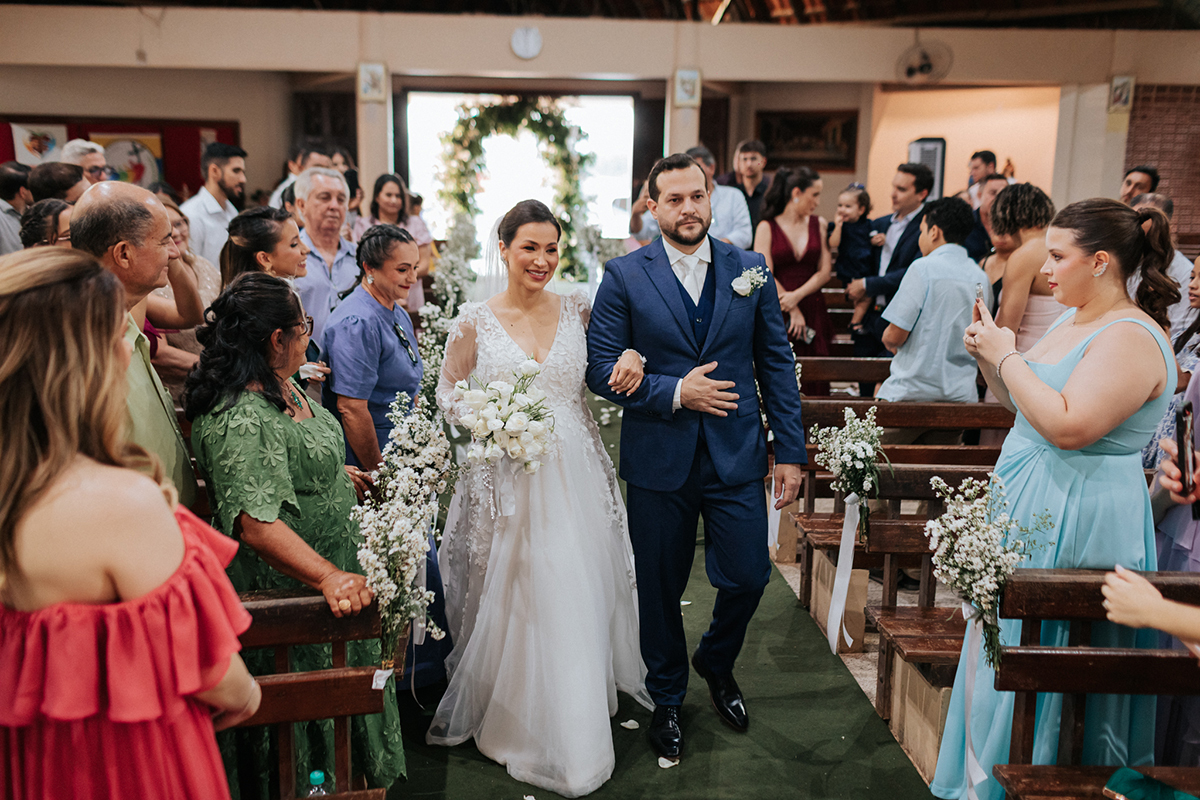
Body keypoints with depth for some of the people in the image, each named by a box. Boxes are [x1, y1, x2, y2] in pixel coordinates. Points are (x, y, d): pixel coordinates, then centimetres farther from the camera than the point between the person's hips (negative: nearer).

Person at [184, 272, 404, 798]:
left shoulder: (276, 384, 2)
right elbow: (257, 521, -38)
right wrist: (329, 576, -43)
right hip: (290, 590, -10)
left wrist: (334, 473, 29)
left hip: (331, 558, 10)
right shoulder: (241, 419, -30)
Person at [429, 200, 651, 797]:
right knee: (511, 601, 5)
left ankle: (575, 731, 29)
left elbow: (608, 372, 16)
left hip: (576, 477, 2)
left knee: (577, 597, 8)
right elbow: (448, 392, 5)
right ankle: (514, 720, 29)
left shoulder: (577, 309, 3)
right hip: (505, 479, -2)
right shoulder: (475, 321, -2)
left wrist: (632, 357, -7)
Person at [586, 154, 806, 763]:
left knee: (748, 578, 4)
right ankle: (666, 699, 37)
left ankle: (716, 665, 38)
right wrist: (675, 392, -17)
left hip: (737, 459, 2)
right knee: (660, 588, 12)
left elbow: (777, 363, 5)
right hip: (658, 462, -1)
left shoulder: (750, 270, 4)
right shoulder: (624, 277, -3)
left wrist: (790, 451, 1)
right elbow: (602, 370, -6)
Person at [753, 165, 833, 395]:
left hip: (813, 312, 3)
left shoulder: (818, 224, 11)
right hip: (776, 315, -3)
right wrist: (793, 312, -8)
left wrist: (797, 296, -10)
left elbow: (825, 271, 5)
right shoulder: (767, 227, 0)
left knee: (815, 384, -1)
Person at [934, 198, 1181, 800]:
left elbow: (1068, 425, -30)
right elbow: (1026, 405, 16)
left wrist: (1008, 356, -21)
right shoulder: (1073, 319, 10)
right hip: (1030, 504, 10)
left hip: (1073, 518, -10)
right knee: (1002, 651, 20)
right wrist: (990, 359, 0)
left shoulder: (1133, 338, -19)